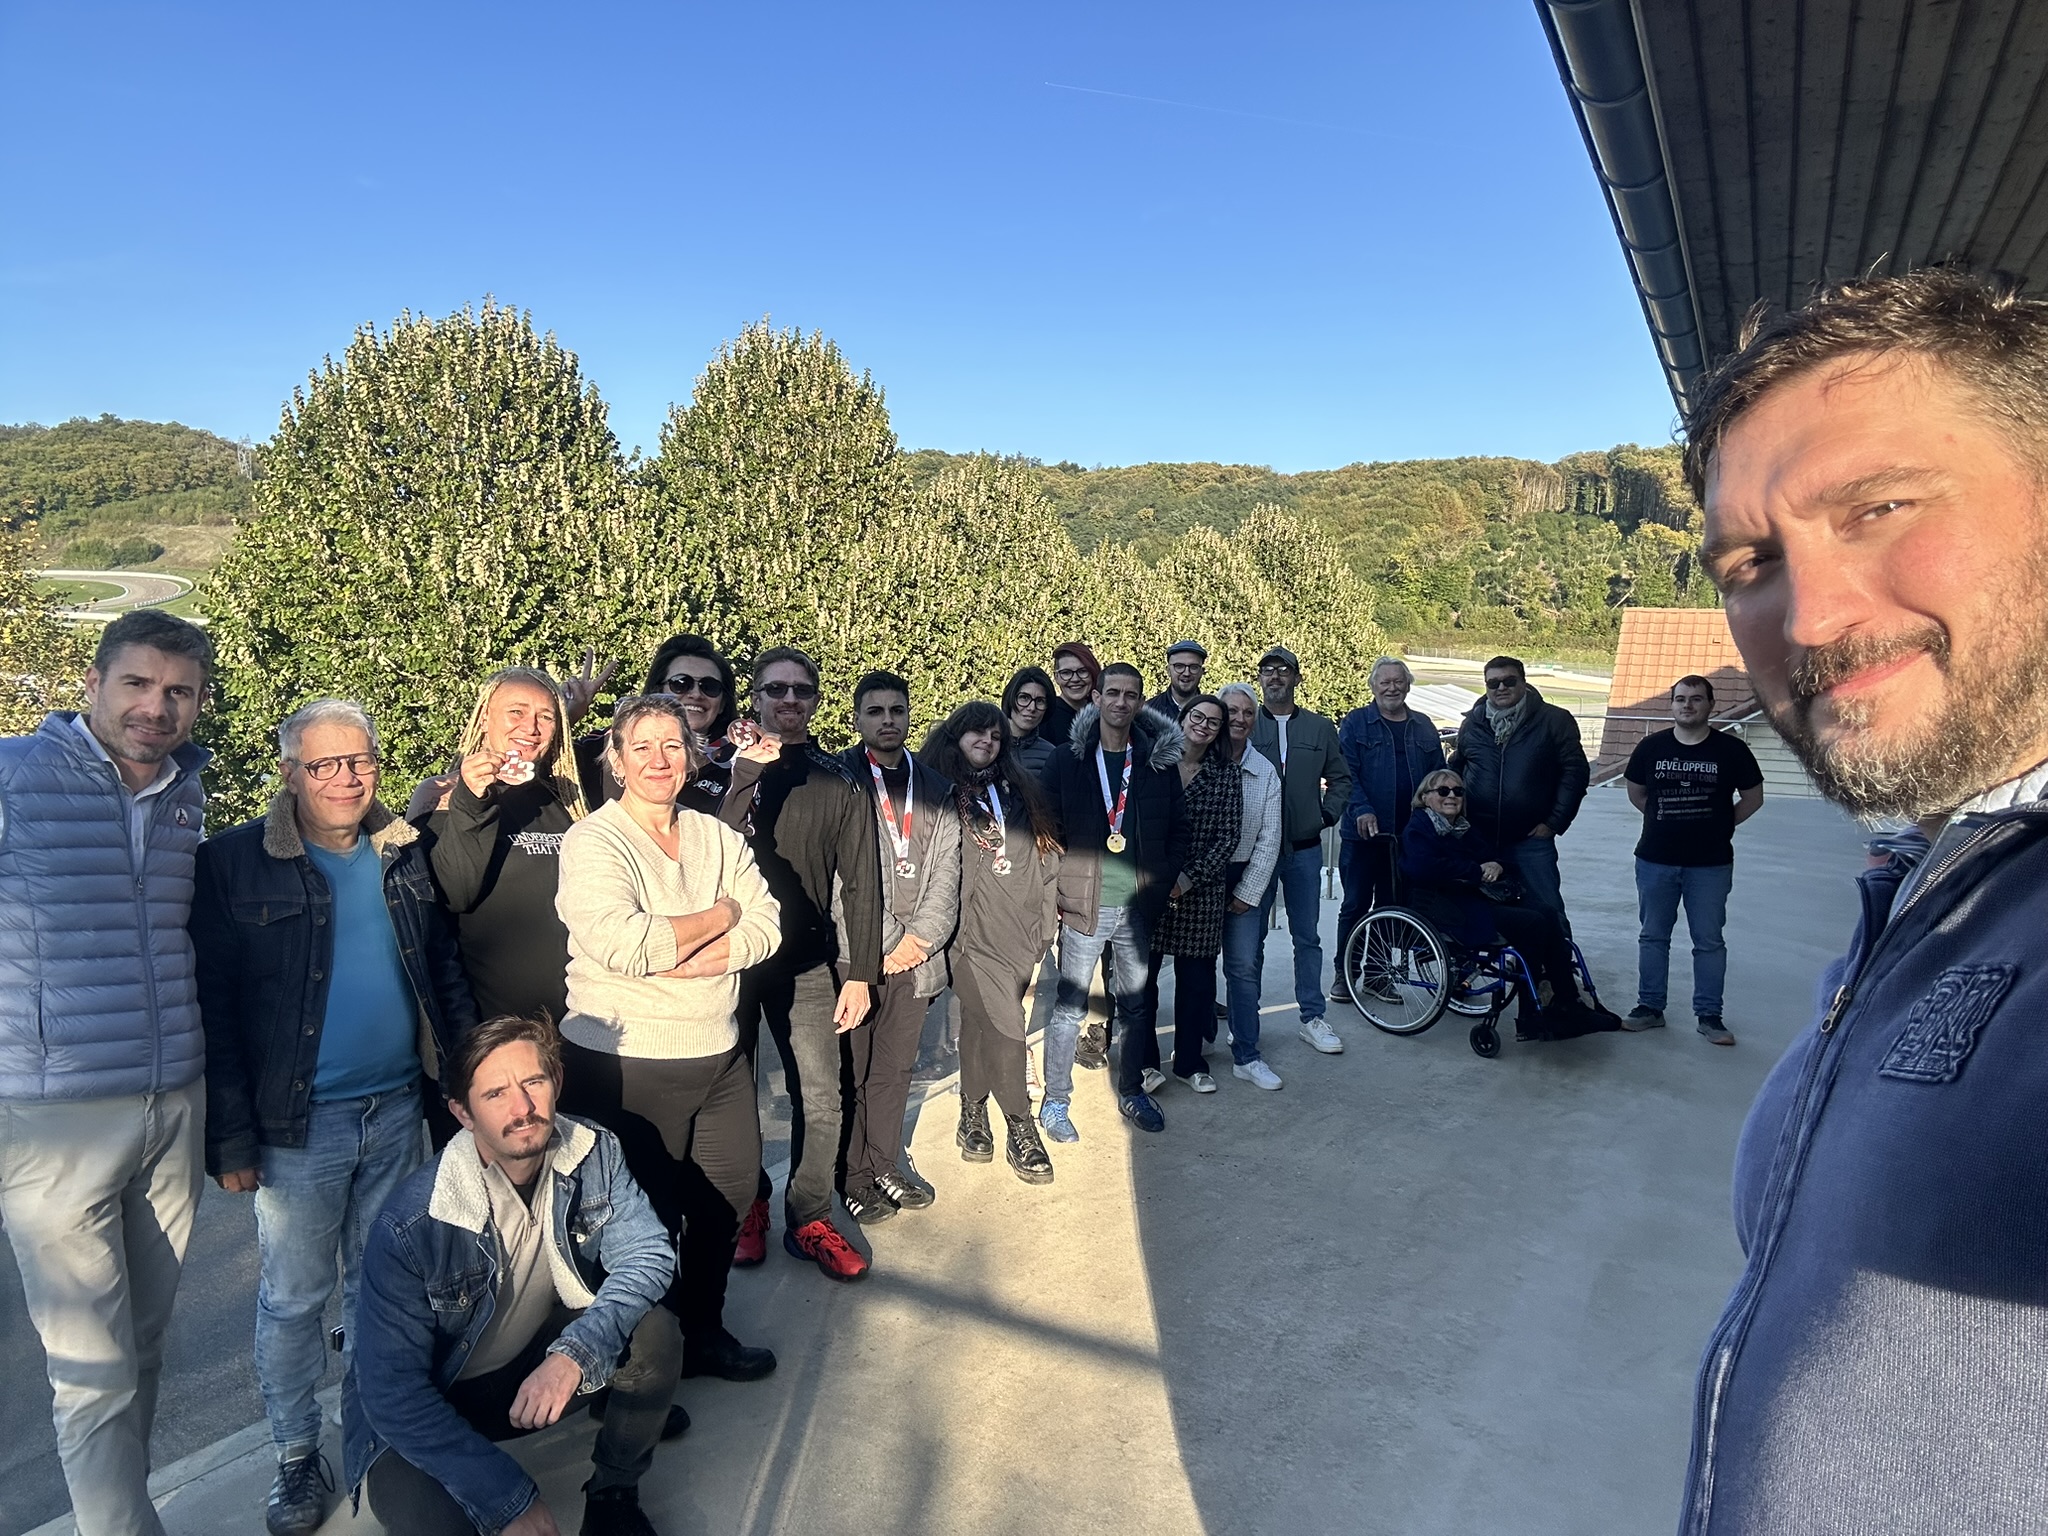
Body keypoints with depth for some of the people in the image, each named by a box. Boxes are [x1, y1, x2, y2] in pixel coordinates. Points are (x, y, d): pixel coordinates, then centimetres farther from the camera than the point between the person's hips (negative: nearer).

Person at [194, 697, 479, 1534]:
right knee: (292, 1299, 9)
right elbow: (213, 1006, -9)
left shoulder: (406, 854, 4)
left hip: (398, 1111, 4)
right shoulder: (233, 863, -8)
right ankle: (297, 1456, 29)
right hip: (299, 1123, -3)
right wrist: (229, 1135, -11)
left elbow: (447, 973, 9)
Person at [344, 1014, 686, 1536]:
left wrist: (575, 1352, -37)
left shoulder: (593, 1153, -16)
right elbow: (392, 1392, -25)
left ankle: (614, 1493, 4)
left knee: (653, 1334, -22)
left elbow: (648, 1253, -18)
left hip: (550, 1354, 4)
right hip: (427, 1402, -4)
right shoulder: (410, 1226, -28)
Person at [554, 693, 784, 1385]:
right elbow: (621, 944, -25)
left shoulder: (718, 837, 8)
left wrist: (695, 958, -19)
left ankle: (704, 1333, 39)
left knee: (729, 1198, 16)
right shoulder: (591, 842, -10)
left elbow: (765, 926, -2)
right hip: (626, 1065, -6)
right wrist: (719, 917, -12)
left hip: (719, 1055, 6)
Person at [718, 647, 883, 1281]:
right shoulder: (727, 767, 2)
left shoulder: (838, 782, 4)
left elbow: (860, 883, 4)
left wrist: (861, 973, 0)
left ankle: (809, 1220, 16)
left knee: (820, 1099, -1)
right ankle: (746, 1205, 31)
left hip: (807, 962, 0)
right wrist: (749, 772, -21)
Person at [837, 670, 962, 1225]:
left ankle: (886, 1163, 29)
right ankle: (854, 1177, 20)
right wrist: (885, 943, -11)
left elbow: (946, 869, 6)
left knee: (896, 1068, 13)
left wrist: (922, 937, -6)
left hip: (916, 952, 4)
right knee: (852, 1071, 6)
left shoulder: (937, 789, 12)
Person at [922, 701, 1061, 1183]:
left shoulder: (1020, 790, 15)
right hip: (974, 931, -4)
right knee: (1005, 1027, -10)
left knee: (981, 1022, 11)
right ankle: (1021, 1130, 4)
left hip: (1020, 931, 4)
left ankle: (973, 1116, 27)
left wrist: (1046, 915, 12)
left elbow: (1045, 856, 17)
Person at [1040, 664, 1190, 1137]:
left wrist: (1162, 885, -1)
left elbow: (1178, 830, 8)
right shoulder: (1068, 760, -3)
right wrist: (1056, 892, -7)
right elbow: (1050, 830, -1)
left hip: (1138, 907, 3)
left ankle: (1131, 1091, 32)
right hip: (1084, 904, -2)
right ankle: (1055, 1101, 18)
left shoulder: (1161, 761, 3)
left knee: (1135, 1005, 15)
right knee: (1069, 1007, 3)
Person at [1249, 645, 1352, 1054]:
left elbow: (1340, 778, 16)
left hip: (1304, 848, 2)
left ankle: (1313, 1017, 19)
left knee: (1308, 936, 9)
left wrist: (1328, 813, 5)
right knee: (1251, 937, 6)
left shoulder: (1320, 727, 8)